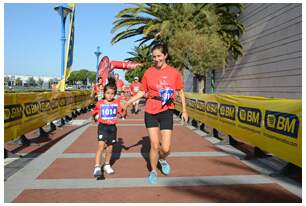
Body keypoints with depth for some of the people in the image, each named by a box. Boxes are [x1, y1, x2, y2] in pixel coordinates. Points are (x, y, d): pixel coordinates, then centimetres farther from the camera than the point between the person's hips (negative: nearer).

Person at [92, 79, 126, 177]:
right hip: (102, 126, -2)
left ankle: (107, 165, 32)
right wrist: (96, 117, -3)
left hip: (112, 127, 2)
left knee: (110, 147, 13)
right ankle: (97, 167, -10)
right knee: (101, 145, -16)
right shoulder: (100, 103, -1)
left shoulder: (116, 102, 1)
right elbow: (95, 113, 13)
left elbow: (121, 113, -3)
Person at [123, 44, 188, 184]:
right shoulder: (148, 72, 1)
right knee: (154, 145, 3)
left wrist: (184, 111, 8)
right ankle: (153, 171, 28)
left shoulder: (174, 72, -1)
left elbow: (181, 92, 8)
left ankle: (162, 160, 34)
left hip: (166, 112, 0)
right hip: (150, 112, 1)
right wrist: (129, 102, -4)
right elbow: (142, 92, 8)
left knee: (165, 148, -3)